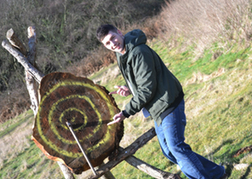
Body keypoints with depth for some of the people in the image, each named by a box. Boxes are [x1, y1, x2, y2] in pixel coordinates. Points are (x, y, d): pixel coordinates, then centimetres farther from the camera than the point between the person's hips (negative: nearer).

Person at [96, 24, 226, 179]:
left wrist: (126, 113, -20)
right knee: (169, 151, 13)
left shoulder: (138, 52, -22)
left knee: (176, 147, -14)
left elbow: (146, 89, -23)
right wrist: (130, 89, -2)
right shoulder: (122, 55, 10)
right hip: (158, 108, 10)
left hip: (168, 104, -10)